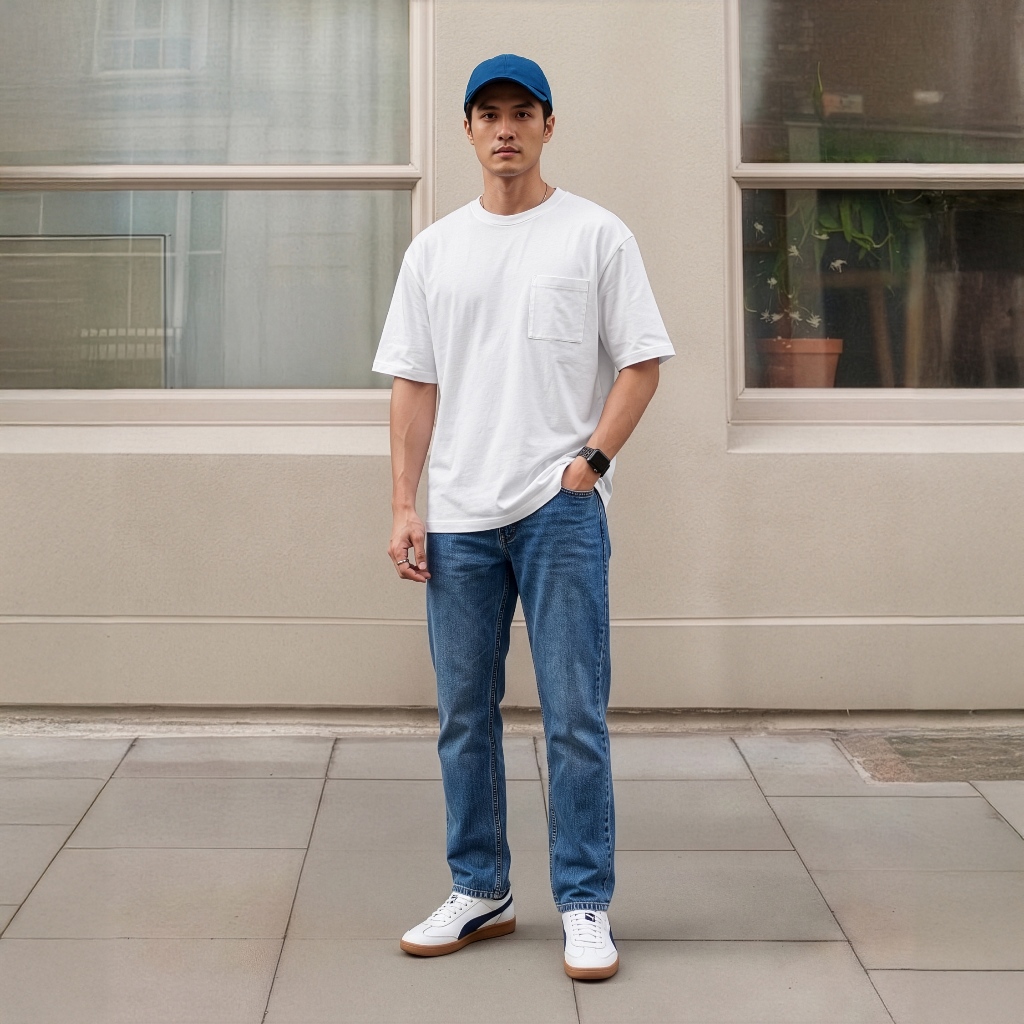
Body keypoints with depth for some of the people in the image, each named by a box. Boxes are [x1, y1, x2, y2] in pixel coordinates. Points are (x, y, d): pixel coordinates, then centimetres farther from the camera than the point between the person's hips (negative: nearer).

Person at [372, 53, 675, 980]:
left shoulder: (597, 235, 2)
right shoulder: (434, 249, 12)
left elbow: (641, 362, 1)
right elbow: (414, 383, 10)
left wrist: (590, 460, -10)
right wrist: (404, 507, 3)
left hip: (561, 510, -4)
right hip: (458, 519, 4)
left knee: (575, 718, -2)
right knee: (465, 718, 10)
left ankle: (586, 907, 10)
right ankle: (481, 894, 24)